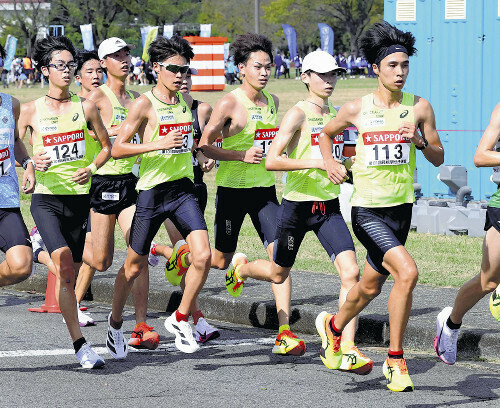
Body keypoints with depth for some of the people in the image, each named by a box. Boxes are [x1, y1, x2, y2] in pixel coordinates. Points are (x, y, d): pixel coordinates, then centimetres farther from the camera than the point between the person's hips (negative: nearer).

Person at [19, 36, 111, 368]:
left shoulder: (85, 107, 6)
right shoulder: (31, 111, 1)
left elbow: (106, 145, 15)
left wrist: (92, 168, -3)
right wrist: (32, 163, -13)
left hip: (79, 198, 3)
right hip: (46, 199, -3)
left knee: (72, 271, 5)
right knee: (64, 262, -21)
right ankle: (80, 344, -22)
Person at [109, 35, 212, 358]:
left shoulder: (186, 100, 9)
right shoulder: (144, 104, -10)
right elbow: (117, 149, -13)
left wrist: (199, 153, 13)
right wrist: (158, 145, -23)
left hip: (183, 189, 4)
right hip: (152, 191, -4)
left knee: (203, 255, -14)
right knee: (134, 266, 7)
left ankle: (180, 320, 5)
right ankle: (116, 323, 31)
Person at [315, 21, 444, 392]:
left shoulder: (420, 107, 1)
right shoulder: (357, 109, -3)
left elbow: (439, 158, 6)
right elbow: (326, 133, 16)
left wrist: (420, 141, -14)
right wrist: (329, 162, -1)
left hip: (401, 208, 4)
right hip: (367, 210, -4)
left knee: (370, 287, 16)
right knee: (407, 271, -22)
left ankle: (334, 327, 45)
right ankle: (396, 361, -10)